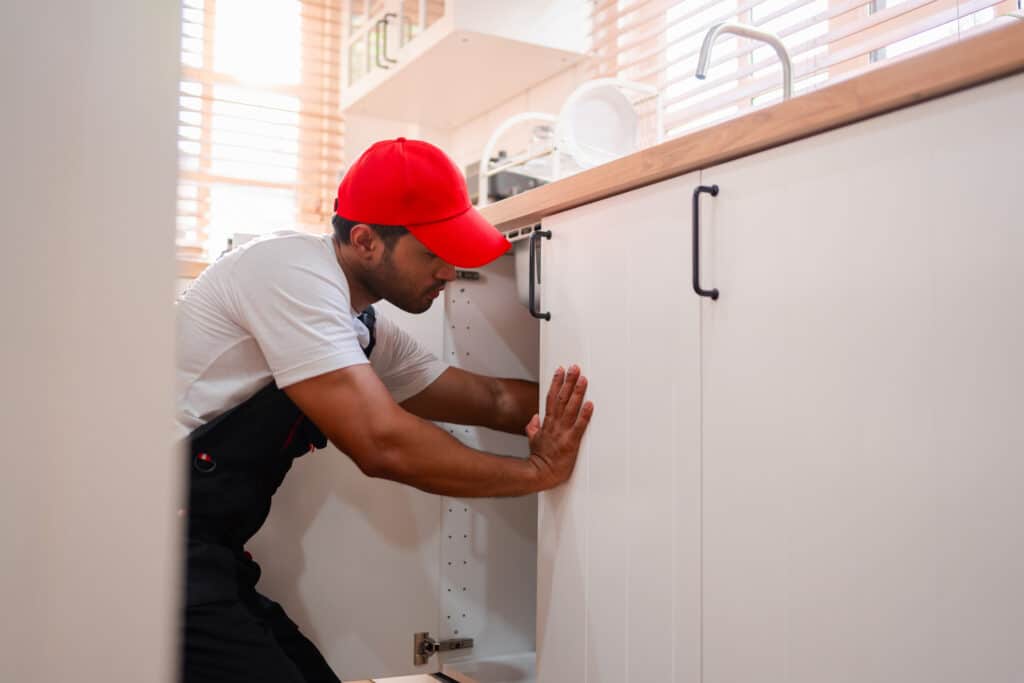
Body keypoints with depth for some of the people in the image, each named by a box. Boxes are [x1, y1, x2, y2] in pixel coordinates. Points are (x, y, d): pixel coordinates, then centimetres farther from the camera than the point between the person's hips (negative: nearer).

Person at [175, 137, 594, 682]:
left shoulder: (367, 331, 9)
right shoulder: (295, 272, -18)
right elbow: (382, 445, -26)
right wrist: (537, 471, -16)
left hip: (208, 558, 9)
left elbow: (494, 400, 16)